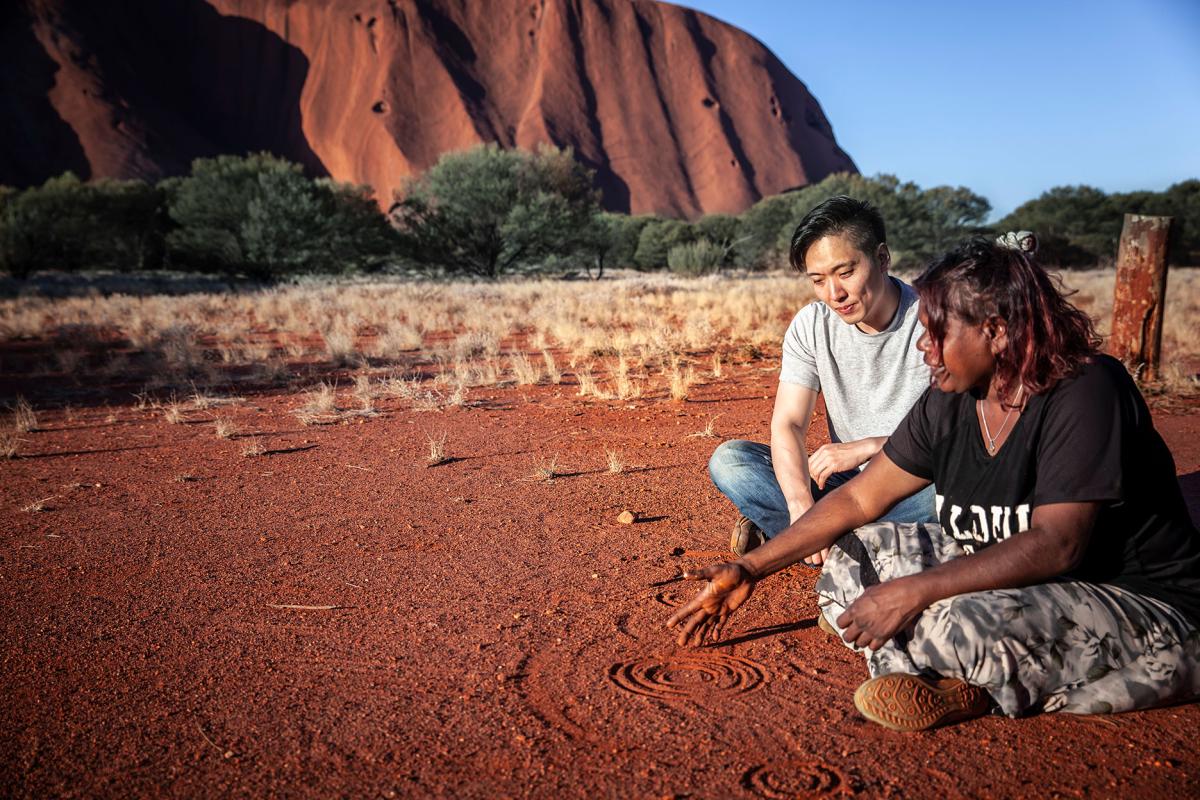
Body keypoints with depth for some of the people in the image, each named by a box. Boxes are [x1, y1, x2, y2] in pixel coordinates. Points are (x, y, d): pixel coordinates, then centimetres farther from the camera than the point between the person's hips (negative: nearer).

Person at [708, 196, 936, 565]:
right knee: (728, 459, -14)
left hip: (916, 485, -3)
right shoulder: (811, 326, -3)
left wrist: (867, 447, -26)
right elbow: (788, 425, -11)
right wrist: (801, 506, -30)